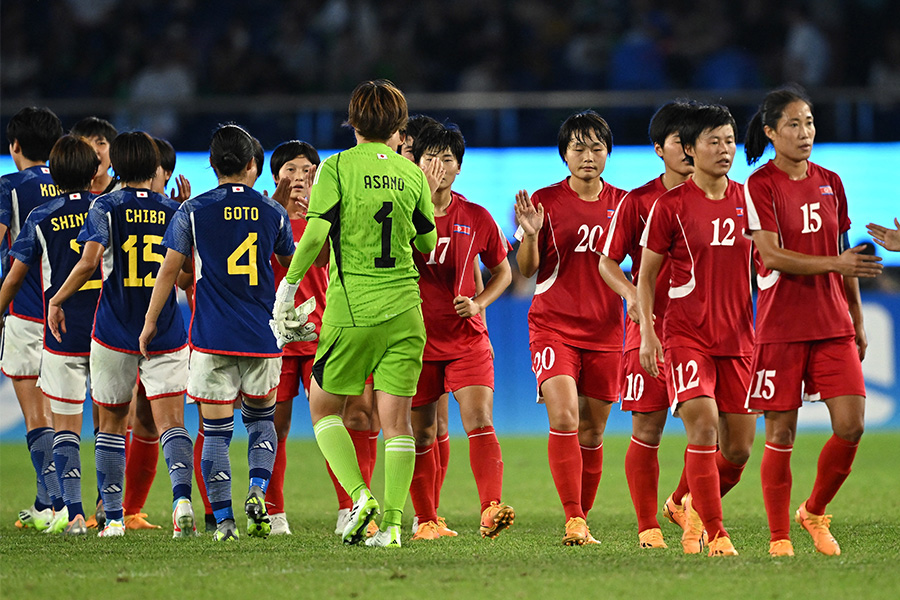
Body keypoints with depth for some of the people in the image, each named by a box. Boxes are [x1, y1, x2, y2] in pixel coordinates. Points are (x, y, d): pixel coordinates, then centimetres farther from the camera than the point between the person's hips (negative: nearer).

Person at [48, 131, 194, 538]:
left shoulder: (105, 207, -3)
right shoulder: (174, 211, 3)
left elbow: (89, 261, -16)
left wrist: (56, 301, -5)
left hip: (114, 334, -1)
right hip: (167, 335, 1)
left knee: (112, 423, 13)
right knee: (171, 421, -5)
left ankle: (113, 517, 13)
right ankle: (181, 495, -31)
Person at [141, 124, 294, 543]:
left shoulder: (193, 212, 0)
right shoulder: (273, 212, 4)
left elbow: (170, 269, 1)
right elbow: (292, 261, 19)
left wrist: (151, 321, 10)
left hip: (211, 336, -2)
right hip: (262, 336, 2)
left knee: (216, 430, 2)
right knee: (261, 419, 18)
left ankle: (223, 520, -4)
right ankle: (257, 490, -5)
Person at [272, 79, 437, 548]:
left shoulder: (337, 167, -3)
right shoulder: (411, 174, 7)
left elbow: (315, 234, -11)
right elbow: (428, 241, 16)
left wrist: (288, 286, -2)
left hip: (351, 307, -3)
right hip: (403, 307, 3)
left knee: (324, 407, 12)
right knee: (396, 421, 4)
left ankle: (360, 496, -6)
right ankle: (392, 522, -3)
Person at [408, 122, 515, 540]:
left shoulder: (477, 219, 4)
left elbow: (502, 272, 15)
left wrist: (479, 302, -3)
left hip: (466, 337, 0)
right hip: (416, 337, 0)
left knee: (478, 419, -17)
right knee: (421, 434, 5)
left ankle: (491, 509, -29)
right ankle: (426, 520, 18)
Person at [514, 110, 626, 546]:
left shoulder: (622, 203, 6)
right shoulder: (545, 201, -2)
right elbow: (527, 270, -1)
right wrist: (530, 235, -20)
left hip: (605, 331, 3)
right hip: (553, 326, -3)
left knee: (592, 433, 7)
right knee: (563, 417, -20)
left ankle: (582, 520, 18)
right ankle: (573, 520, -21)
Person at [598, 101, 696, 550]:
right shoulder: (637, 202, 0)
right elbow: (608, 261, 4)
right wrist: (631, 293, -13)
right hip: (651, 324, -2)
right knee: (647, 429, -1)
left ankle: (681, 503, 17)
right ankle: (647, 527, 8)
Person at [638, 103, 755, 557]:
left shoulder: (747, 200, 8)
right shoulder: (671, 205, -3)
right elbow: (646, 273, 3)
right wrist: (647, 332, -5)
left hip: (738, 338, 4)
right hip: (687, 336, -4)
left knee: (738, 448, 5)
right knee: (704, 427, -20)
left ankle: (695, 505, 32)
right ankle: (715, 534, -14)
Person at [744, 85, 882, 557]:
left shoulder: (830, 183, 11)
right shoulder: (760, 185, -6)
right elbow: (771, 256, -16)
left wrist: (857, 322, 18)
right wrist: (835, 264, -25)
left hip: (833, 325, 5)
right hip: (781, 327, -5)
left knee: (851, 427, -6)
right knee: (780, 433, -1)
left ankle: (814, 512, 17)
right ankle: (779, 538, 9)